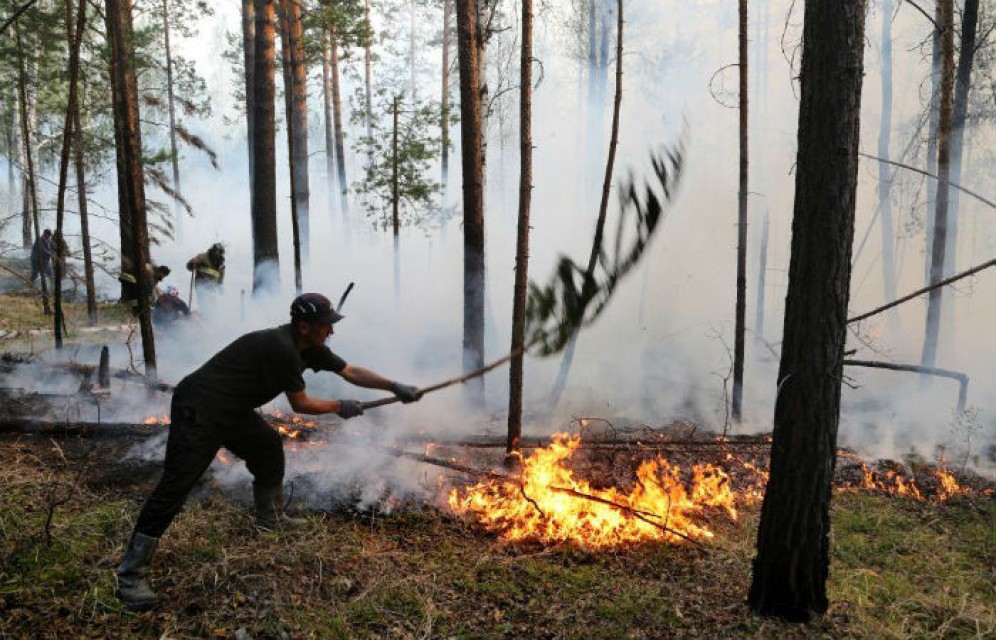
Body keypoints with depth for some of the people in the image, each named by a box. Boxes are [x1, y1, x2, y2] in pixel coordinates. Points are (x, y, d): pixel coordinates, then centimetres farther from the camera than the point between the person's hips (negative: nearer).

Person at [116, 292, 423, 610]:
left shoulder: (309, 347, 3)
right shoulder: (281, 348, -25)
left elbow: (351, 372, 10)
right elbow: (300, 404, -15)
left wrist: (396, 387, 6)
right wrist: (340, 407, 0)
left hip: (231, 411, 10)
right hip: (198, 410, -10)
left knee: (269, 447, 18)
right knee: (176, 485, -13)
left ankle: (270, 518, 35)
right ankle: (131, 575, -8)